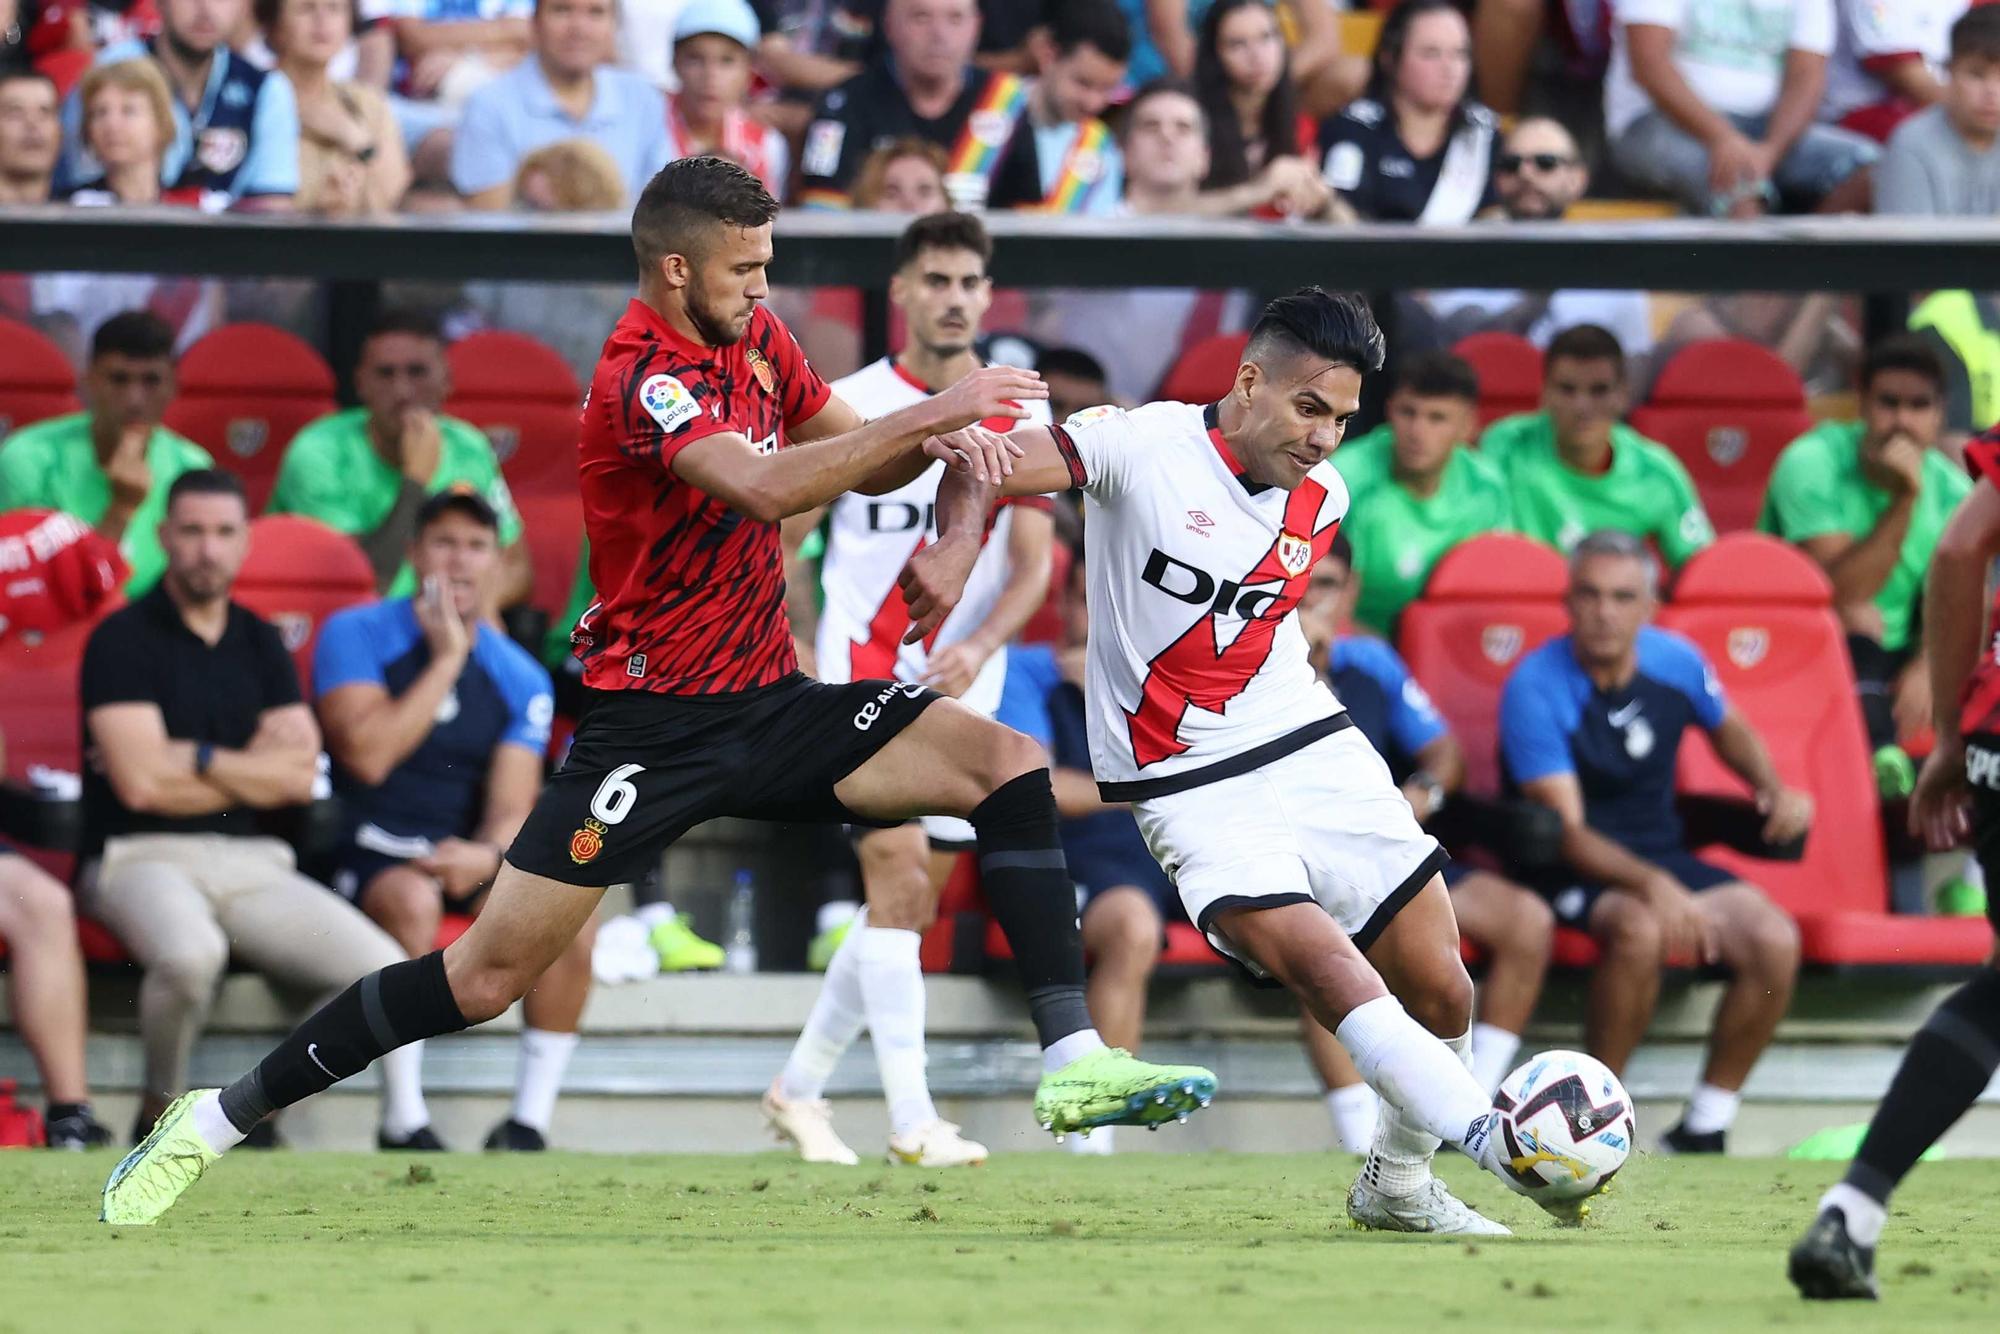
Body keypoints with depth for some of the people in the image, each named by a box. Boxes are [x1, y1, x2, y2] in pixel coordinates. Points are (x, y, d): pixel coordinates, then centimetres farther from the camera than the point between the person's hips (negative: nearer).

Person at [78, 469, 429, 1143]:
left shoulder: (260, 644, 16)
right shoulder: (124, 639, -2)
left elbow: (300, 777, 6)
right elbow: (141, 783, -12)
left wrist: (195, 761, -6)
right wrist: (252, 766, 0)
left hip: (252, 863, 5)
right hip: (143, 857, -5)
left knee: (383, 966, -16)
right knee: (190, 950, -39)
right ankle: (162, 1109, -15)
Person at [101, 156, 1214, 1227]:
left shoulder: (757, 340, 8)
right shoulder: (642, 377, -18)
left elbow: (861, 465, 17)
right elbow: (766, 486, -34)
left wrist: (940, 441, -6)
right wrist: (933, 413, -33)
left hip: (772, 703, 7)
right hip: (657, 725, -7)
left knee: (1008, 763, -11)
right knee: (489, 974, -11)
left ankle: (1075, 1062, -14)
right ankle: (215, 1121, 2)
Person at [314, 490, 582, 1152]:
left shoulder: (519, 677, 9)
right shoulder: (356, 636, -1)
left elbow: (512, 806, 0)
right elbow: (367, 754, -17)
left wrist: (486, 855, -24)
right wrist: (447, 661, -13)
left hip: (469, 851, 4)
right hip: (373, 854, -4)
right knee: (413, 899, -38)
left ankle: (529, 1120, -19)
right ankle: (404, 1122, -31)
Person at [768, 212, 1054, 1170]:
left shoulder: (1018, 417, 4)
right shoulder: (851, 406, -1)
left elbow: (1033, 563, 0)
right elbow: (776, 536, 6)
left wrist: (979, 647, -17)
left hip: (964, 689, 4)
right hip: (865, 675, -4)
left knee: (909, 909, 8)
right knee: (900, 876, -18)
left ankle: (798, 1089, 25)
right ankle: (911, 1120, -22)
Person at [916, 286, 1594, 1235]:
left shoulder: (1323, 498, 5)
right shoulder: (1143, 447, -12)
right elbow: (981, 468, -18)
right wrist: (956, 544, -36)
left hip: (1315, 751, 6)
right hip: (1193, 791, -6)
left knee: (1441, 993, 1)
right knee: (1327, 968, -26)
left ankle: (1399, 1183, 22)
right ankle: (1488, 1139, -32)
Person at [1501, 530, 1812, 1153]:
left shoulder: (1676, 663, -1)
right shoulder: (1536, 687, -17)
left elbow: (1729, 729, 23)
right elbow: (1566, 831, -22)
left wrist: (1775, 791, 3)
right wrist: (1652, 886, -37)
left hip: (1662, 855, 5)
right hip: (1571, 870, -5)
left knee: (1774, 941, -20)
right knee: (1641, 930, -38)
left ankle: (1705, 1129, -7)